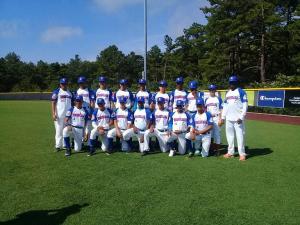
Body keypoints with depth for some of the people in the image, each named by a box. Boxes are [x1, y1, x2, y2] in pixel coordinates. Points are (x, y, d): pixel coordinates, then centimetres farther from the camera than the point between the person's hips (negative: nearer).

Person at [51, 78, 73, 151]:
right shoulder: (56, 92, 0)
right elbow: (53, 103, -4)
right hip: (59, 115, -4)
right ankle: (58, 145, 5)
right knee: (59, 130, -2)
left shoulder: (70, 92, 14)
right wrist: (53, 114, -12)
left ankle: (65, 145, 17)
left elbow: (72, 103, 17)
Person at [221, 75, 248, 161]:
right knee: (229, 135, 10)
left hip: (238, 119, -6)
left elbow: (245, 105, -9)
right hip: (228, 119, 7)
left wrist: (241, 117, -16)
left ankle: (242, 154, 2)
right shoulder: (227, 93, 16)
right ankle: (230, 152, 20)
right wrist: (223, 117, 12)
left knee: (240, 135, -5)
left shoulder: (241, 92, -4)